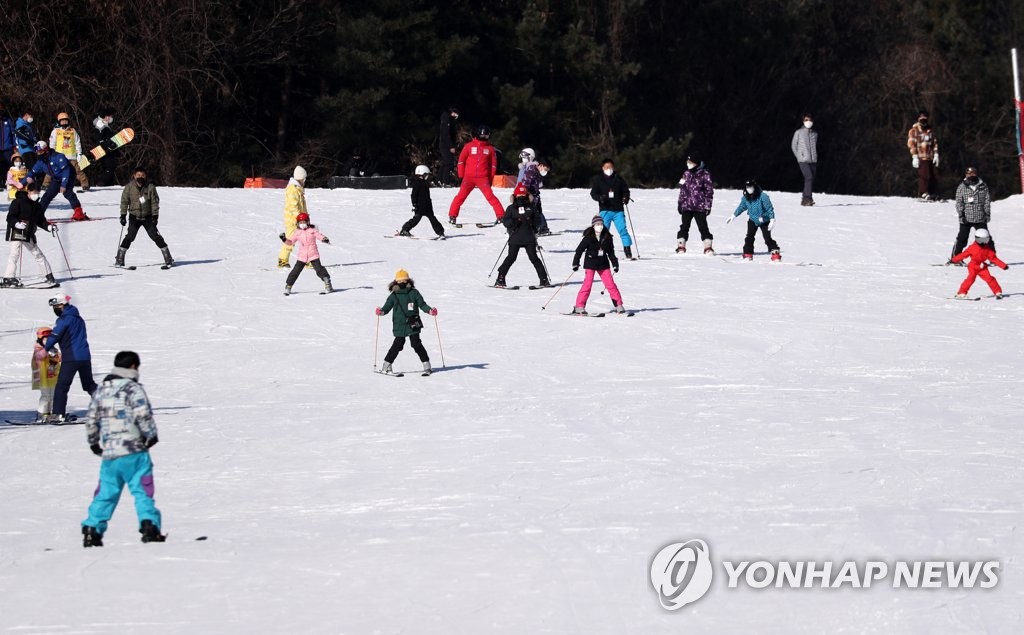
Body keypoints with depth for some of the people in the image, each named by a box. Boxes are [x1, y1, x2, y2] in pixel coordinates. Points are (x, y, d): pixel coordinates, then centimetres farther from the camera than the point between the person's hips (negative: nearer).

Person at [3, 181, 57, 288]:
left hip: (29, 235, 7)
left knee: (38, 254, 9)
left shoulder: (37, 205, 13)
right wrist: (17, 224, -31)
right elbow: (10, 217, -13)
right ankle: (9, 278, -13)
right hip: (16, 232, -7)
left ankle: (49, 277, 15)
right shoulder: (18, 202, -9)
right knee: (15, 253, -14)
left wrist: (49, 226, 2)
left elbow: (41, 221, 19)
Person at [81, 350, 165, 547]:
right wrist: (151, 436, 2)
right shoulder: (133, 388, -7)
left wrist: (94, 442, 28)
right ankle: (149, 526, -12)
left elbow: (91, 419, 16)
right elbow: (143, 415, -14)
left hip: (108, 453, 5)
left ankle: (92, 530, 7)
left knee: (105, 493, 11)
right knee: (142, 490, -2)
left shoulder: (101, 390, 12)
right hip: (133, 451, -5)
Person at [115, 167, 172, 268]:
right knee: (129, 237, -9)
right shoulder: (129, 187, -5)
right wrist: (123, 215, -4)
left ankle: (168, 258, 5)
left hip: (147, 217, 0)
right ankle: (119, 259, -1)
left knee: (156, 236, -2)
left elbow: (155, 202, -2)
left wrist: (155, 215, -7)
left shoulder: (150, 187, -6)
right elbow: (124, 201, 1)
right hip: (134, 217, 0)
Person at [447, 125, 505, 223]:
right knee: (461, 196, -5)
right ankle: (452, 216, 3)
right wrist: (461, 175, 4)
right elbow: (461, 160, 8)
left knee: (490, 196, -9)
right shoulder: (469, 146, 5)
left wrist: (490, 178, 8)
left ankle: (500, 216, -8)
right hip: (469, 177, 0)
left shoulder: (490, 148, 8)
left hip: (483, 178, 0)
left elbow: (493, 164, 14)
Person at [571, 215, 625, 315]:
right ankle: (579, 306, -5)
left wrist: (615, 264, 10)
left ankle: (618, 305, 6)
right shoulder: (588, 238, -10)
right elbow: (579, 250, -6)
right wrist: (575, 263, -11)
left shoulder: (607, 237, 2)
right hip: (590, 264, -3)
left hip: (603, 264, 3)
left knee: (610, 284, 0)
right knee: (587, 284, -10)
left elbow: (611, 252, 12)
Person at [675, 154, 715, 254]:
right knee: (684, 227, 2)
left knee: (703, 227, -2)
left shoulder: (704, 174, -4)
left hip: (699, 207, -4)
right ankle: (681, 247, 7)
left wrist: (708, 205, -7)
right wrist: (680, 203, 16)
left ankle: (708, 247, 3)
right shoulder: (686, 174, 11)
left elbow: (709, 191, -3)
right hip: (686, 206, 4)